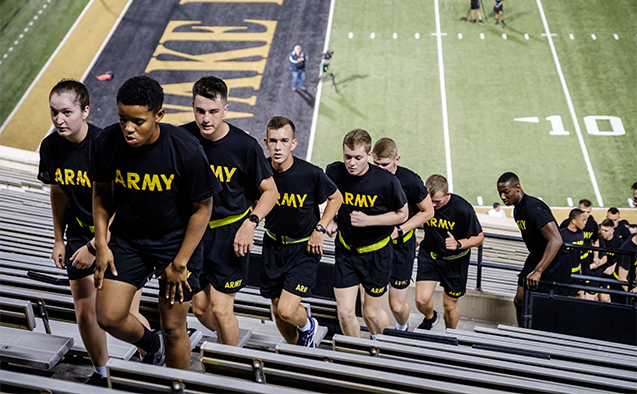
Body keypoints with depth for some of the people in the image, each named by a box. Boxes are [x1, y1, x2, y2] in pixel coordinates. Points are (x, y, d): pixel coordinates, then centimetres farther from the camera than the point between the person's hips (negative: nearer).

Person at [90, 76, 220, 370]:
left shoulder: (186, 151, -25)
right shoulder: (106, 144, -15)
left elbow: (202, 208, -14)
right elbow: (101, 192, 4)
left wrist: (180, 263, -13)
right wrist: (101, 245, -1)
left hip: (176, 241, -3)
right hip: (126, 239, 3)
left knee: (173, 328, 4)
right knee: (109, 317, -4)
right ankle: (152, 345, 30)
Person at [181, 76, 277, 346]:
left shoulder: (245, 145, -16)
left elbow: (270, 191, -5)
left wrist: (251, 223, -18)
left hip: (231, 232, -3)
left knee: (220, 309, -4)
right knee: (200, 307, 9)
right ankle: (225, 338, 42)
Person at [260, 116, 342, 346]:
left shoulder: (311, 174, -21)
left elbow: (336, 198, -2)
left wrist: (319, 229, -8)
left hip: (304, 249, -4)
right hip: (273, 245, 4)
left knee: (286, 310, -14)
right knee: (277, 309, 13)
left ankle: (307, 327, 23)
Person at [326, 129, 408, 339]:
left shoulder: (387, 181, -22)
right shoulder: (333, 172, -11)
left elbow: (402, 213, -8)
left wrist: (369, 220, -21)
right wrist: (331, 221, -7)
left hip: (377, 253, -2)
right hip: (346, 251, 3)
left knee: (372, 313, 7)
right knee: (345, 313, 0)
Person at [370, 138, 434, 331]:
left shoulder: (410, 180, -16)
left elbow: (428, 211, -3)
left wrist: (399, 231, -13)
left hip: (401, 246, -2)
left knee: (397, 306, 7)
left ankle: (402, 328, 43)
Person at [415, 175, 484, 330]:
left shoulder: (463, 209, -25)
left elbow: (479, 237, -13)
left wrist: (458, 244, -29)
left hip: (454, 260, -2)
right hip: (429, 254, 2)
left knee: (450, 306, 9)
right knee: (421, 300, -9)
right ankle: (430, 317, 28)